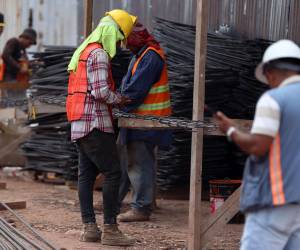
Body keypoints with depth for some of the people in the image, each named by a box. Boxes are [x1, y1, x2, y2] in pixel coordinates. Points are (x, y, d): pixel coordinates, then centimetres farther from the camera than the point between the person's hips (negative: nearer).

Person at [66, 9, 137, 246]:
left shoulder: (84, 51, 19)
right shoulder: (99, 54, -12)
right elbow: (101, 92, -20)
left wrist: (115, 97, 13)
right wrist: (120, 100, -3)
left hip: (80, 124, 10)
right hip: (94, 123, -10)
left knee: (87, 174, 8)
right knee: (113, 172, -9)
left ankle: (89, 227, 9)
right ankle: (110, 229, -10)